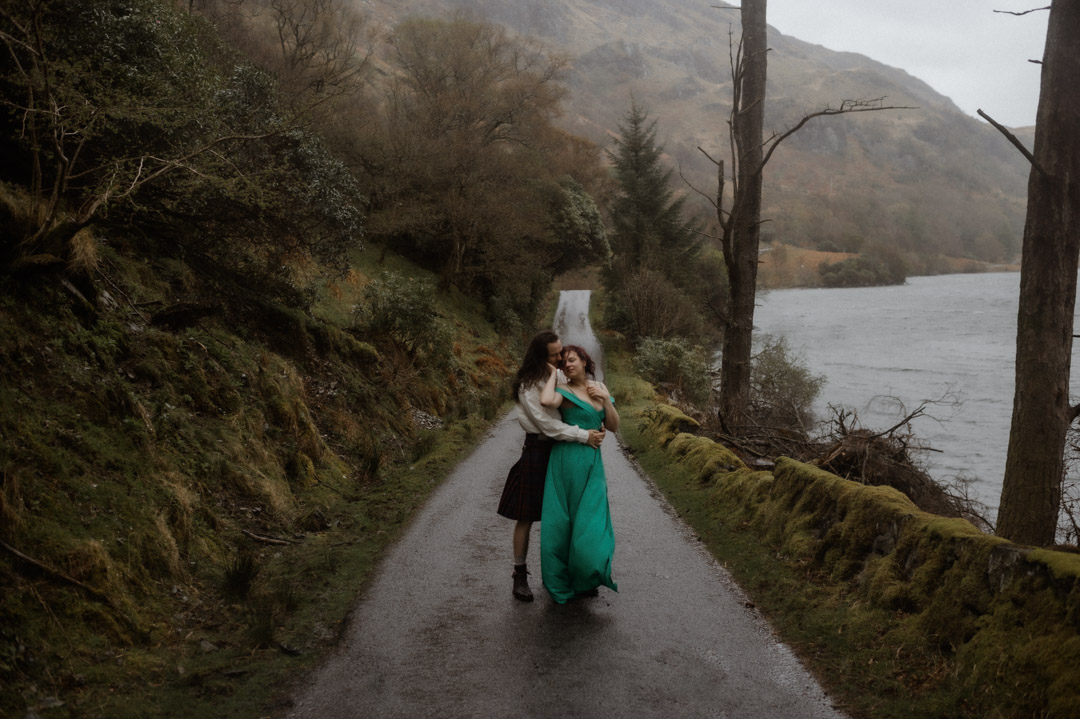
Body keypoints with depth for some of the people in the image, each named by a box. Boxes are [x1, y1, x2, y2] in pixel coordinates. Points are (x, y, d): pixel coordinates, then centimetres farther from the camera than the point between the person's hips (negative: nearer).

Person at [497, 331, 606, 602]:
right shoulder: (528, 385, -14)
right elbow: (547, 424, -19)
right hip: (538, 450, -6)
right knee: (527, 516, 1)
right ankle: (520, 576, 10)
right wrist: (584, 436, -19)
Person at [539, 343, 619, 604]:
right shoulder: (563, 389, -4)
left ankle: (586, 579, 21)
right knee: (562, 521, 3)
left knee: (590, 522, 2)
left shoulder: (600, 387, 12)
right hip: (566, 461, -4)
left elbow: (614, 426, 11)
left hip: (593, 464, 4)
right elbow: (546, 401, -29)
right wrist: (553, 375, -11)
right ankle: (562, 584, 18)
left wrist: (606, 399, -5)